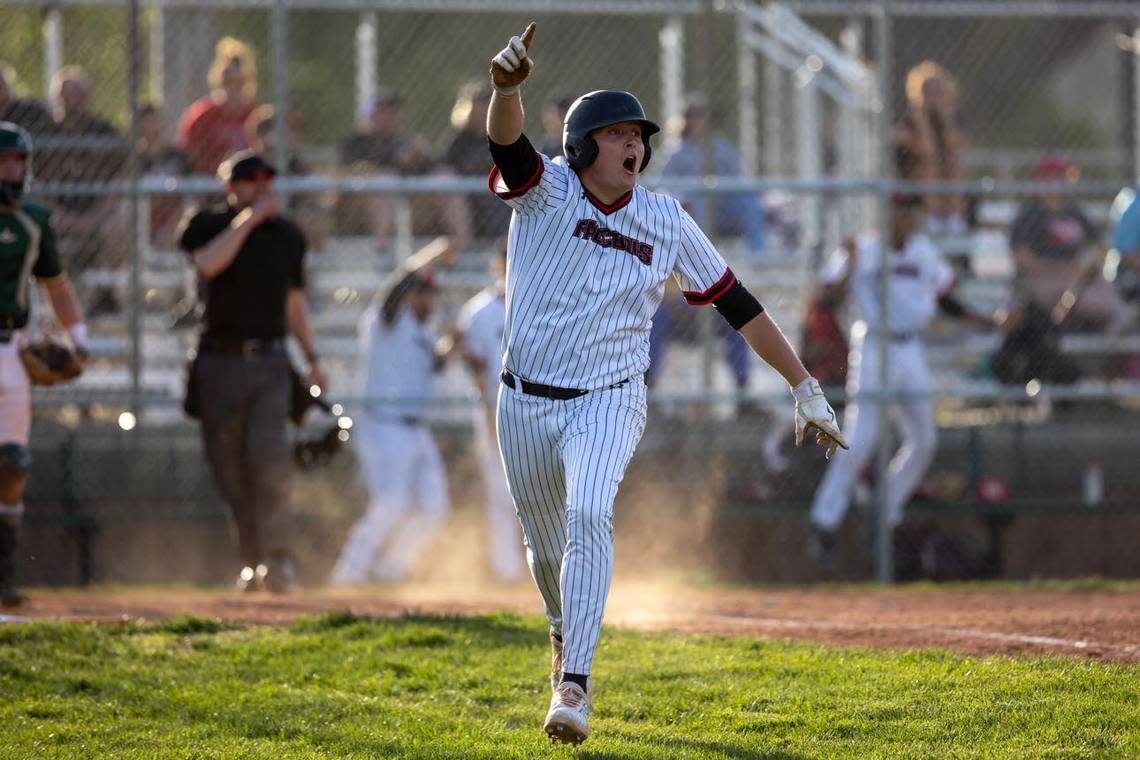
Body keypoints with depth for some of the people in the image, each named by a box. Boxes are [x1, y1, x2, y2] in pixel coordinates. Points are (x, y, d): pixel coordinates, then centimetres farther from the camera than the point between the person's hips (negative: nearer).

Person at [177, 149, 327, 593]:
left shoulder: (287, 235, 12)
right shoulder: (206, 226, 2)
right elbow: (208, 265, -21)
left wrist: (313, 359, 17)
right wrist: (248, 218, -17)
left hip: (270, 362, 1)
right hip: (220, 362, -1)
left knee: (267, 451, -20)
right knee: (230, 469, 1)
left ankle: (278, 557, -19)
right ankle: (252, 562, 13)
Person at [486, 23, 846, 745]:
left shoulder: (667, 220, -2)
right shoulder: (546, 190, -6)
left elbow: (738, 304, 4)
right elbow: (508, 144, -29)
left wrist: (805, 386, 1)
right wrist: (508, 86, -53)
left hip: (609, 402, -1)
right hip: (527, 402, 1)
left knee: (589, 517, -25)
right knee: (547, 543, 14)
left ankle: (574, 685, -27)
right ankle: (566, 637, 47)